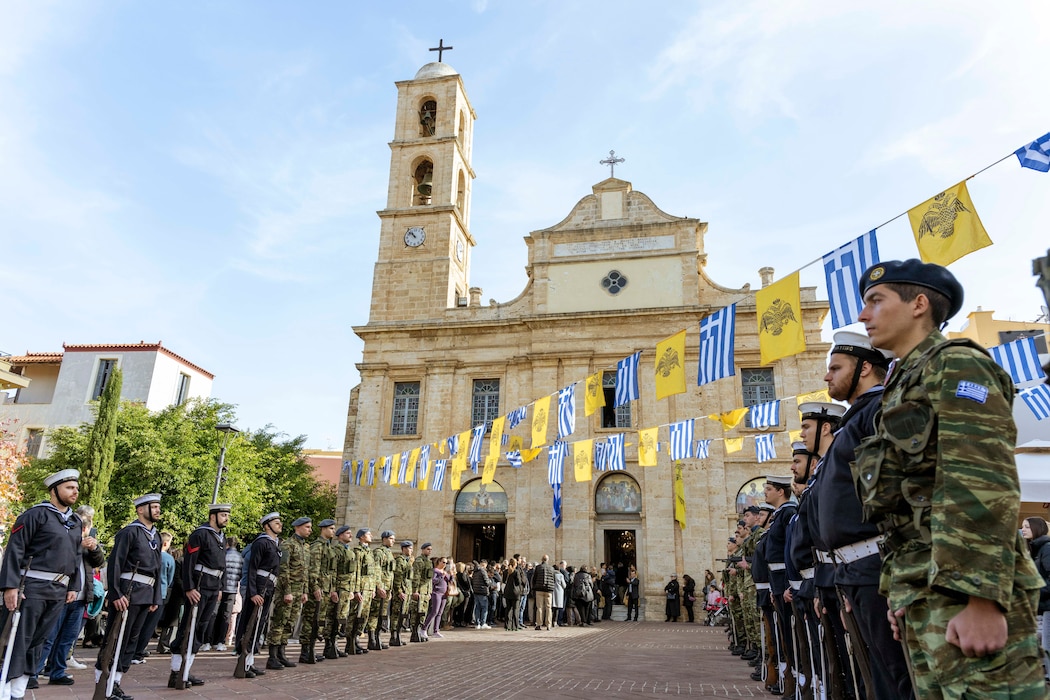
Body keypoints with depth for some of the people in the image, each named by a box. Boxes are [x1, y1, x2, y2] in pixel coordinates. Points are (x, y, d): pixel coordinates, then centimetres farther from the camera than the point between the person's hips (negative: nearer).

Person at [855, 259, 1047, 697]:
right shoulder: (903, 385, 22)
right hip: (922, 593, 9)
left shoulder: (956, 365, -5)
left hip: (962, 587, -9)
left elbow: (985, 487, -17)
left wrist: (983, 600, -23)